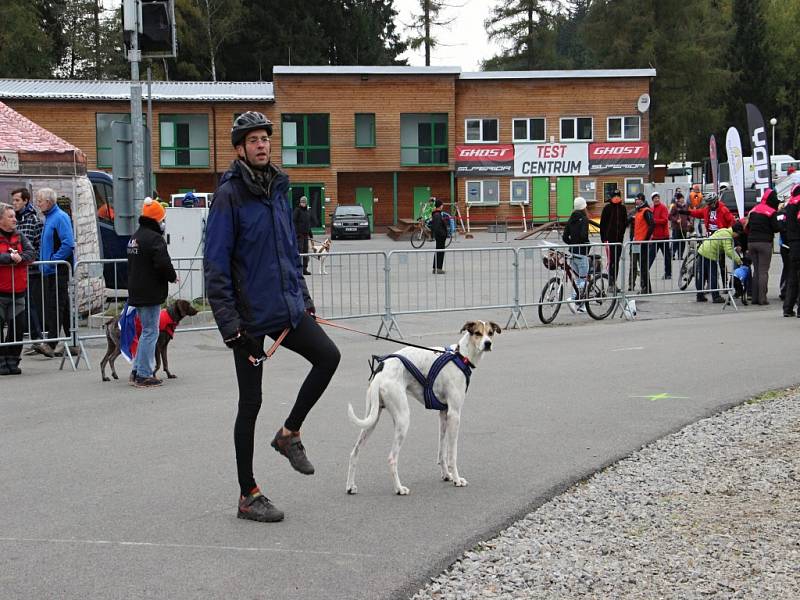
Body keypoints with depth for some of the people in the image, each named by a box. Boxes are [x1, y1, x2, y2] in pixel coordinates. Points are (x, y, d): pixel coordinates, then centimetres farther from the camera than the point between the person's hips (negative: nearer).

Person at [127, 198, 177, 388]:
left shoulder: (135, 237, 16)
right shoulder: (154, 238, -16)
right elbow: (163, 264, -25)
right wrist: (173, 277, -5)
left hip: (136, 292, 10)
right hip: (151, 294, -10)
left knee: (147, 331, 19)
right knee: (150, 332, -4)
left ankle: (137, 370, 21)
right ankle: (144, 375, -3)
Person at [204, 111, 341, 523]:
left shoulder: (277, 190, 12)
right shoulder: (229, 195, -12)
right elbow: (216, 265, -15)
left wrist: (303, 298, 19)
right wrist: (228, 321, -20)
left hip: (286, 307, 7)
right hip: (250, 315, -7)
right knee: (250, 401, 0)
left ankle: (289, 433, 19)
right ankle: (247, 496, 12)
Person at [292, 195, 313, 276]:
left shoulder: (307, 212, 16)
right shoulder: (297, 210, -6)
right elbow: (293, 221, -12)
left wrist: (310, 234, 20)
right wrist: (296, 232, -20)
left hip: (306, 235, 8)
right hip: (299, 234, -8)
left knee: (306, 252, 9)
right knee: (299, 251, -10)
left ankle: (304, 269, 15)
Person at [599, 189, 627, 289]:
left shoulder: (622, 208, 10)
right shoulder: (607, 208, -3)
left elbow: (625, 222, 19)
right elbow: (602, 223, -4)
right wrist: (603, 238, -9)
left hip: (619, 238, 5)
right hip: (610, 238, -5)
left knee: (617, 261, 9)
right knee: (611, 260, -10)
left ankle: (614, 282, 15)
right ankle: (611, 283, -10)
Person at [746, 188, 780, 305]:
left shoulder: (753, 210, 11)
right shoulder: (771, 212, -10)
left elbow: (747, 226, 15)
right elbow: (776, 228, -9)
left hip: (751, 242, 6)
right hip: (765, 243, -6)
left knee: (756, 270, 12)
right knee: (763, 271, -3)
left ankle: (755, 297, 9)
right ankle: (762, 298, -7)